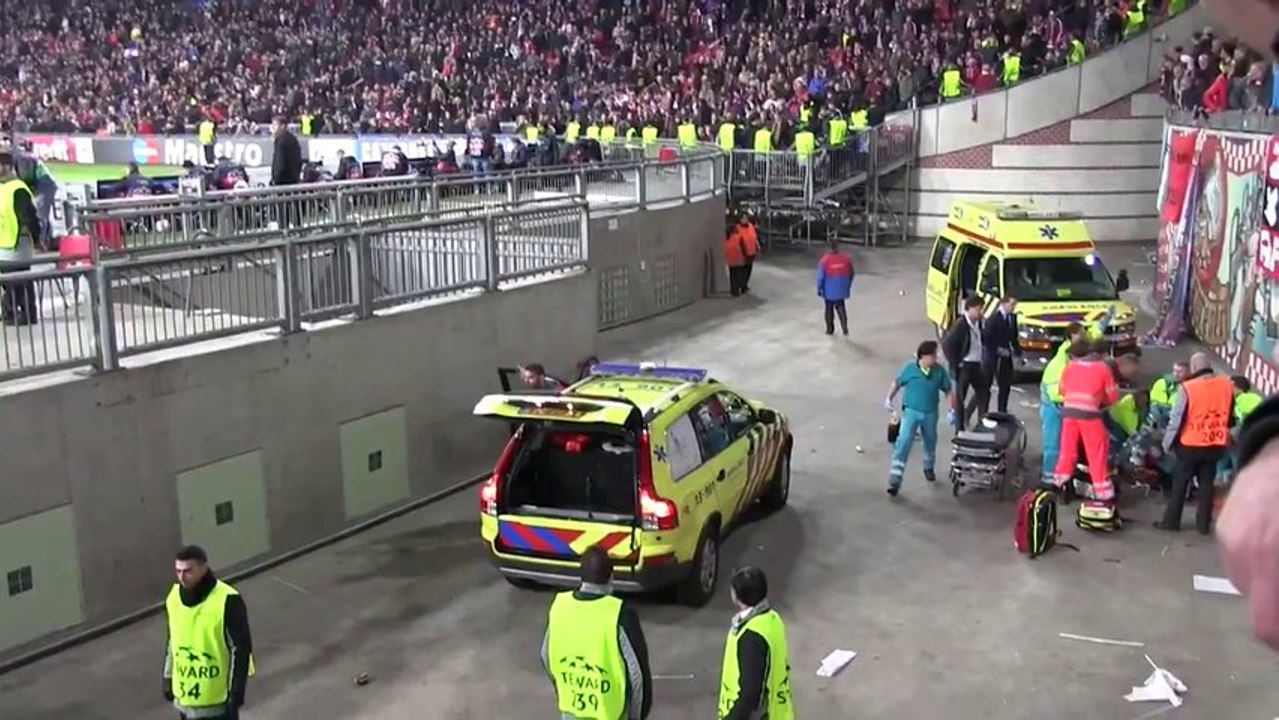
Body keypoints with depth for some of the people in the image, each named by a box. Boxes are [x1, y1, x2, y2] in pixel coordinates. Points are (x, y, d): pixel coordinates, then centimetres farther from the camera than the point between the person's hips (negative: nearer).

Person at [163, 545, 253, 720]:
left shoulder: (227, 600, -21)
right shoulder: (174, 597, -2)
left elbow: (242, 647, -16)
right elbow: (172, 640, 12)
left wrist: (237, 691, -16)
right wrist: (168, 678, 14)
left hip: (218, 695, -6)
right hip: (185, 693, 6)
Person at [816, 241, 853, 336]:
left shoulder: (825, 260, -17)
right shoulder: (846, 258, -6)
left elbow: (820, 276, -14)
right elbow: (852, 273, 4)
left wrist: (819, 289, -1)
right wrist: (848, 285, 18)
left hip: (829, 291, -2)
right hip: (842, 289, 2)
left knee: (829, 309, 15)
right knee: (840, 307, 15)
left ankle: (830, 329, 24)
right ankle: (845, 329, 4)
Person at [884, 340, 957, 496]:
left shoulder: (940, 371, -6)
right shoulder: (910, 368, -11)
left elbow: (949, 391, 2)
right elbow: (897, 383, 6)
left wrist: (951, 410, -7)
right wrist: (889, 398, -4)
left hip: (930, 414, 3)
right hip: (911, 412, -2)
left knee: (930, 443, 22)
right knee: (903, 444, -12)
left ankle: (929, 468, 51)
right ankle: (895, 481, -12)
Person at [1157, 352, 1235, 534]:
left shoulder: (1188, 388, -16)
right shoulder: (1227, 385, -2)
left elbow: (1176, 419, -11)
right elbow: (1230, 417, 10)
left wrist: (1167, 443, 1)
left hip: (1190, 445, -4)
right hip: (1216, 445, 4)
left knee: (1180, 484, 9)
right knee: (1207, 484, 13)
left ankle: (1171, 521, 15)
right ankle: (1204, 524, 17)